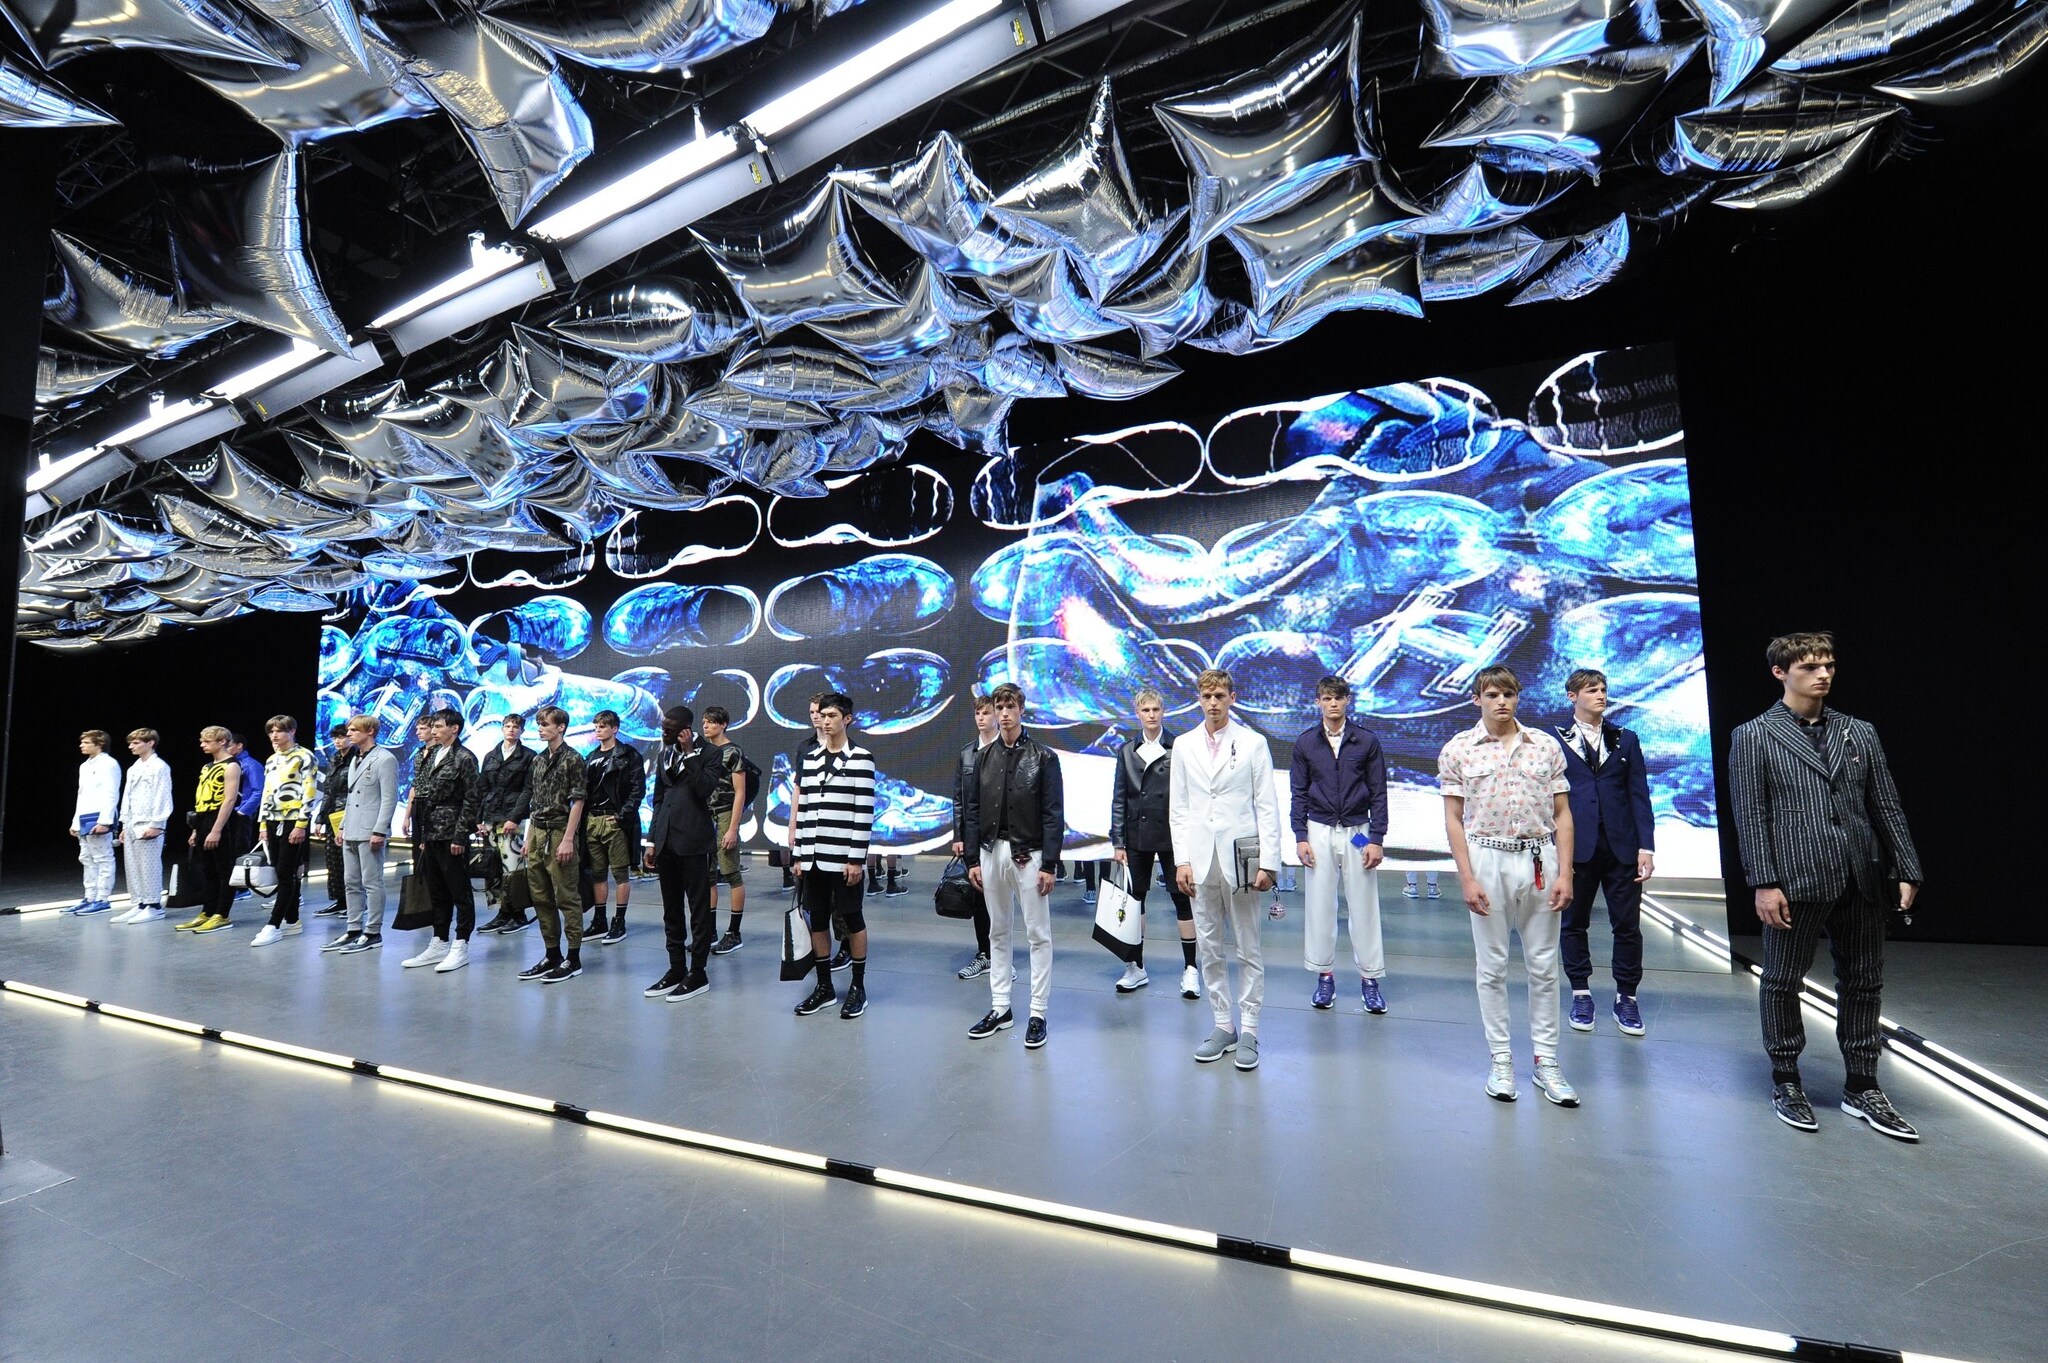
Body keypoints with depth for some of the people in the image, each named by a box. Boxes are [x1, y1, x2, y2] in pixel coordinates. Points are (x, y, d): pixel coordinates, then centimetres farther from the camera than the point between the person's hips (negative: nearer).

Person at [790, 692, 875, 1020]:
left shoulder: (861, 758, -6)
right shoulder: (810, 759, 11)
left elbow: (864, 813, -10)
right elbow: (802, 809, 11)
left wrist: (857, 859, -14)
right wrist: (799, 854, 8)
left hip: (844, 857, -5)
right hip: (813, 856, 5)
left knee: (852, 919, 5)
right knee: (817, 920, 11)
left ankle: (858, 987, 18)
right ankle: (825, 987, 24)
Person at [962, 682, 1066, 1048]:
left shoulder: (1043, 757, -5)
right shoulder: (984, 757, 7)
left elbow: (1054, 814, -8)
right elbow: (972, 811, 8)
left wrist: (1049, 864, -12)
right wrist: (973, 859, 4)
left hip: (1029, 854, -4)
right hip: (992, 852, 4)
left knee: (1038, 934, 2)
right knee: (998, 932, 13)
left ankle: (1038, 1013, 12)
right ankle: (999, 1008, 23)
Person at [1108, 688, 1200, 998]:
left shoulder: (1178, 748, -3)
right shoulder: (1127, 751, 7)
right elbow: (1119, 798, 7)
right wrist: (1117, 841, 2)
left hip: (1171, 834, -3)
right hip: (1137, 835, 3)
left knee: (1182, 898, 3)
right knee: (1133, 898, 9)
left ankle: (1190, 968, 14)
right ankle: (1136, 967, 22)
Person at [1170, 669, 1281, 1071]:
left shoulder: (1253, 743, 1)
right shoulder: (1184, 746, 8)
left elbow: (1267, 806, -1)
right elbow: (1178, 808, 8)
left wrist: (1268, 863, -7)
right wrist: (1182, 860, 0)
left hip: (1240, 858, -2)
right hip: (1200, 860, 3)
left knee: (1248, 949, 5)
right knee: (1209, 950, 9)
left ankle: (1248, 1030, 16)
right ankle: (1223, 1026, 21)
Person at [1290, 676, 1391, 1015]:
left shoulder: (1367, 740, -1)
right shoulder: (1305, 742, 3)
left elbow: (1378, 793, 1)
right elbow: (1299, 793, 5)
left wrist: (1377, 839, -4)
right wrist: (1300, 837, -2)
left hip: (1357, 832, -1)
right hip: (1319, 833, 1)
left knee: (1363, 907, 3)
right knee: (1319, 906, 5)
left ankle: (1370, 978, 15)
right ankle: (1325, 975, 17)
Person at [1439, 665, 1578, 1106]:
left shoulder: (1547, 746, 6)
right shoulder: (1457, 750, -1)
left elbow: (1562, 814, 7)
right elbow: (1453, 819, -1)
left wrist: (1564, 873, -1)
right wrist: (1466, 878, -8)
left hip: (1539, 860, 2)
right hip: (1488, 860, -2)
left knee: (1544, 966, 9)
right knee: (1493, 966, 6)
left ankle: (1546, 1063, 20)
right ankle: (1500, 1061, 18)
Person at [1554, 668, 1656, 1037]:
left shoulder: (1626, 740, 10)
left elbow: (1639, 796, 6)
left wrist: (1646, 846, -2)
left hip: (1621, 847, 2)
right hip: (1576, 847, -2)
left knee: (1627, 925, 5)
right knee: (1574, 923, 7)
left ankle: (1626, 997, 20)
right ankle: (1581, 994, 21)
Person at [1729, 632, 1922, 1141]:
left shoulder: (1860, 732, 11)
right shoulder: (1753, 737, -1)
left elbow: (1887, 806, 12)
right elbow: (1750, 816, -6)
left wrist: (1906, 870, 5)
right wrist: (1763, 882, -12)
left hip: (1862, 881, 4)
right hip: (1795, 880, -4)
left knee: (1863, 983, 12)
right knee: (1783, 982, 6)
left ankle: (1862, 1089, 26)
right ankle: (1785, 1082, 21)